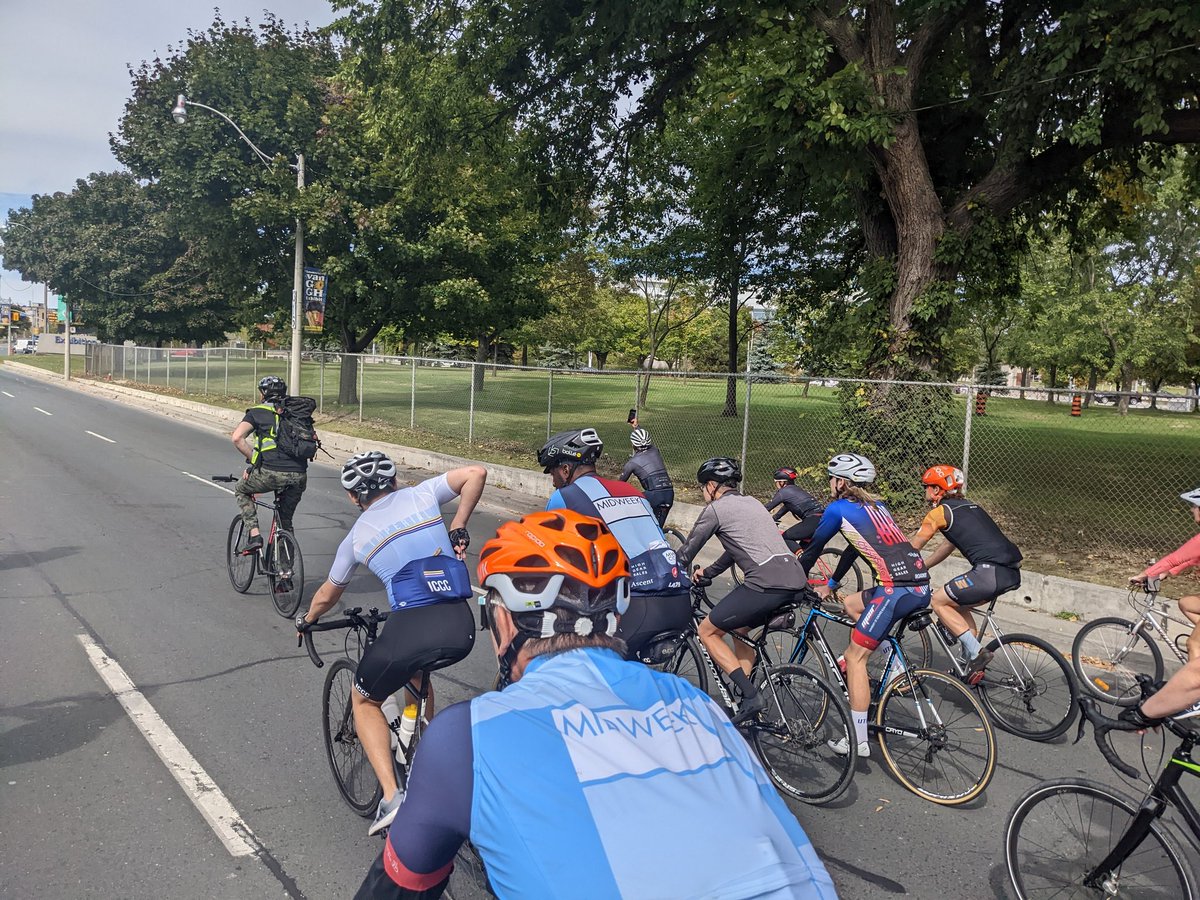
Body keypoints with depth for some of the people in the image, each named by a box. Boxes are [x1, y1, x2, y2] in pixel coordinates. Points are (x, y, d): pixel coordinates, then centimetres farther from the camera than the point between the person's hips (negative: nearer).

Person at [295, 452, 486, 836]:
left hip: (410, 628, -3)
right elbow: (476, 473, 3)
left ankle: (392, 797, 10)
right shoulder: (421, 494, 15)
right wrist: (457, 530, 12)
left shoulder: (357, 536, 16)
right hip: (462, 630, 3)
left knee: (364, 701, 25)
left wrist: (306, 621, 52)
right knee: (417, 669, 38)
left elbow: (327, 595, 31)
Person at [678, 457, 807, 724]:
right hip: (794, 579, 9)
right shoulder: (751, 502, 26)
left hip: (765, 583, -8)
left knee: (708, 631, 6)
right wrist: (708, 572, 45)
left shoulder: (715, 509, 3)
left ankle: (751, 695, -2)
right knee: (740, 628, 28)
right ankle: (747, 701, 24)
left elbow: (687, 550, 9)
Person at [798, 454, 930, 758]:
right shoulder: (876, 506, 24)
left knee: (854, 657, 2)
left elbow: (813, 549, 12)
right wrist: (830, 585, 43)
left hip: (897, 590, -8)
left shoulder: (838, 508, 2)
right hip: (922, 587, 8)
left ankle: (858, 741, 4)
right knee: (850, 604, 27)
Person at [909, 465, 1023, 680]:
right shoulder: (968, 506, 26)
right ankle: (972, 664, 19)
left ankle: (977, 652, -1)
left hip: (991, 571, -9)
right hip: (1013, 573, 9)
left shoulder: (939, 512, 2)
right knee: (958, 605, 23)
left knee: (939, 601, 6)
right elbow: (947, 548, 34)